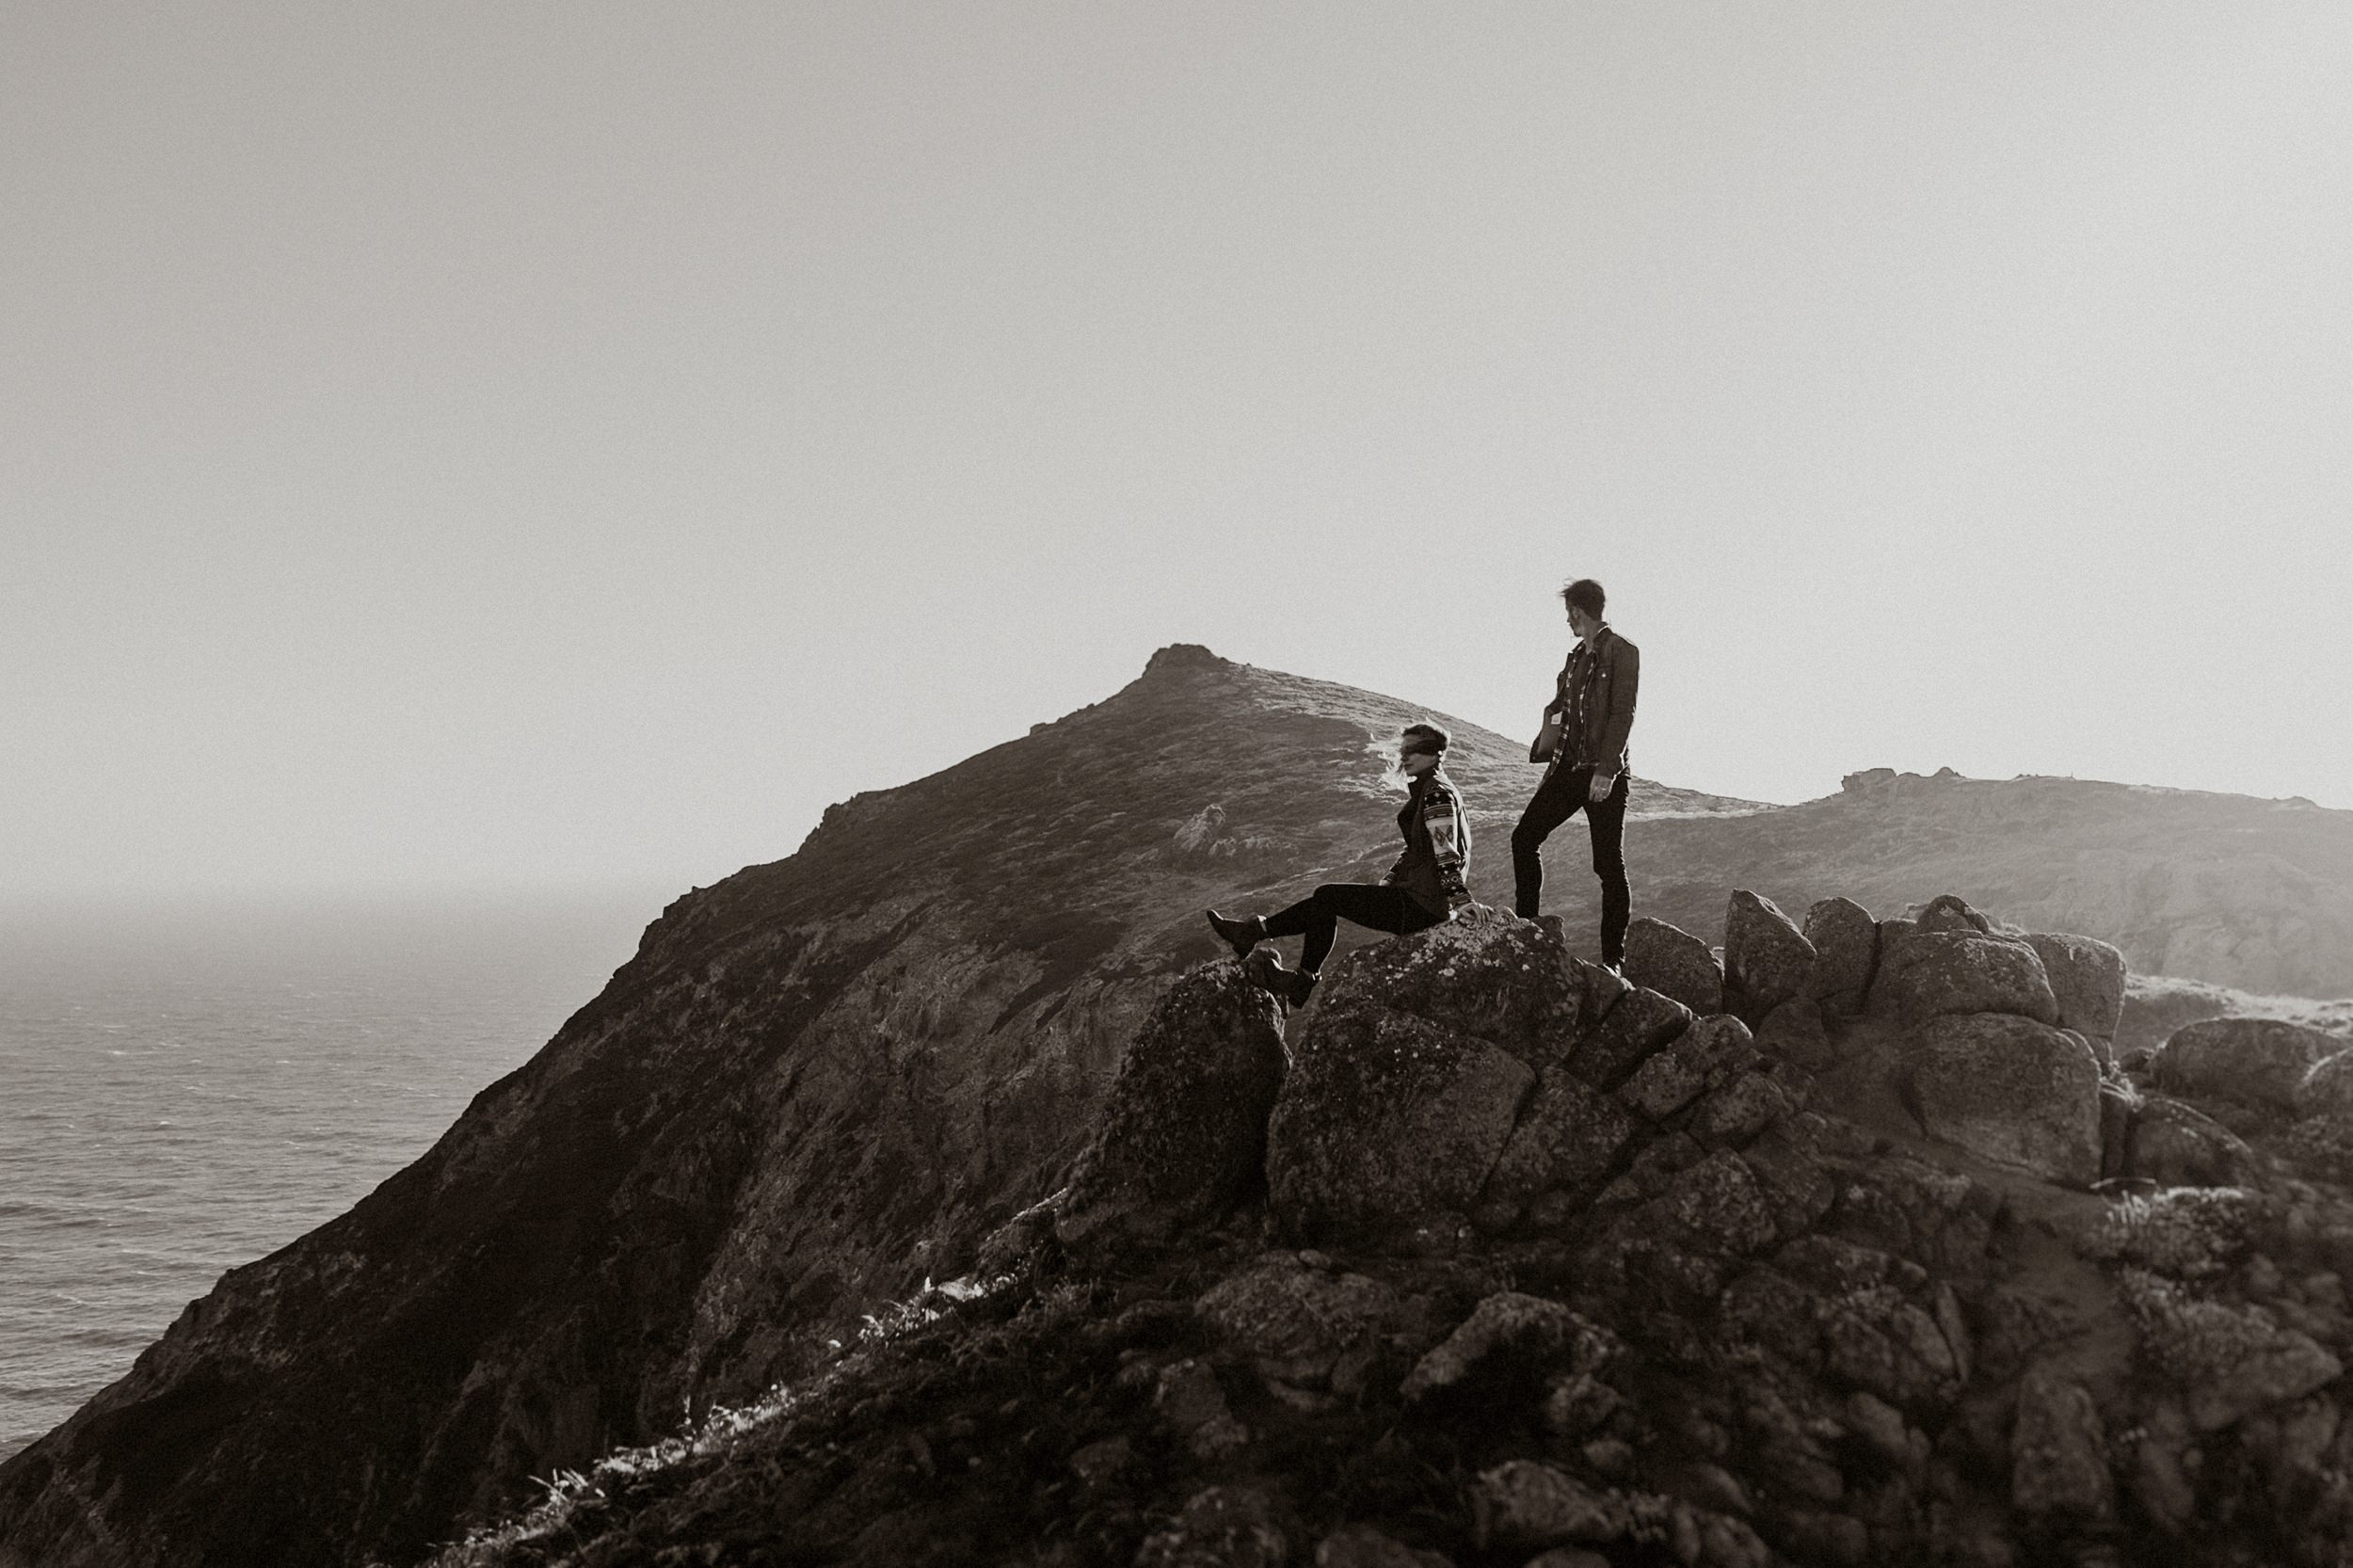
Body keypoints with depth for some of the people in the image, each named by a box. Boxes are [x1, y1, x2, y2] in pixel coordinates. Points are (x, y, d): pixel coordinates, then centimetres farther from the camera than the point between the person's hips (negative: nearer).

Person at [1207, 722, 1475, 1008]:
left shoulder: (1438, 793, -14)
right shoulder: (1427, 791, 20)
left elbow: (1445, 854, -24)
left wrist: (1460, 900, -30)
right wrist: (1388, 881, 15)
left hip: (1422, 905, -10)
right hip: (1421, 901, 10)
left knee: (1328, 897, -8)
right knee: (1326, 900, 12)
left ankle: (1255, 931, 3)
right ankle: (1301, 982, 9)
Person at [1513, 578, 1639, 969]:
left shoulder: (1621, 652, -7)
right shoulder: (1577, 656, 16)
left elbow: (1623, 714, -15)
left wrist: (1606, 771, -22)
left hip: (1603, 774, -8)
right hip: (1569, 769, 8)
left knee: (1609, 864, -4)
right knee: (1524, 838, 4)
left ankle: (1613, 958, 0)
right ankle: (1525, 928, 12)